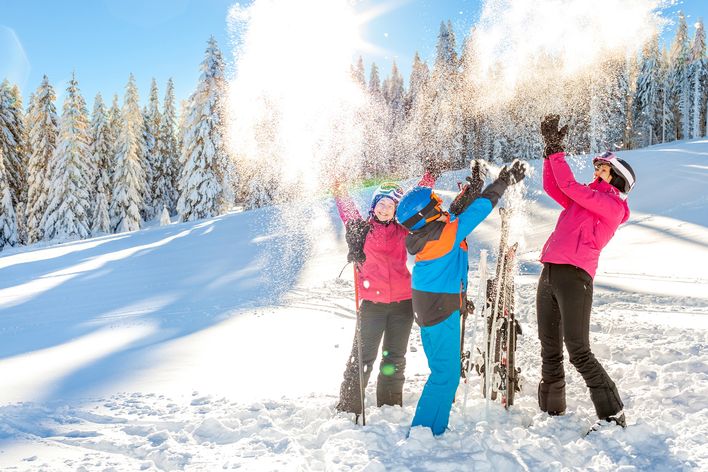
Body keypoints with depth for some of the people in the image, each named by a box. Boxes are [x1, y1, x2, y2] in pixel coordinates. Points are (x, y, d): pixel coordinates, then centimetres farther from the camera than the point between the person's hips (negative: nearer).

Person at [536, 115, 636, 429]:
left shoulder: (613, 206, 0)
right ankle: (552, 412, 20)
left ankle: (613, 417, -1)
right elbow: (552, 187, 17)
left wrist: (557, 152, -2)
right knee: (549, 351, 10)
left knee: (578, 352, -11)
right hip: (549, 274, 8)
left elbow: (570, 186, -9)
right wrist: (550, 149, 13)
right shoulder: (584, 201, 23)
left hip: (575, 276, -8)